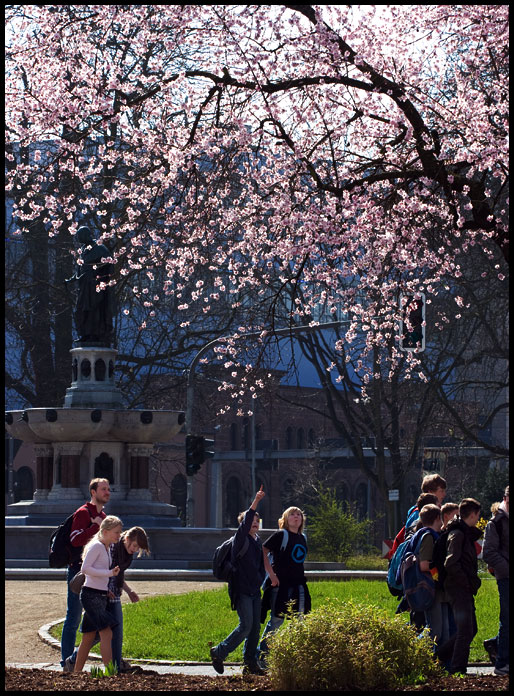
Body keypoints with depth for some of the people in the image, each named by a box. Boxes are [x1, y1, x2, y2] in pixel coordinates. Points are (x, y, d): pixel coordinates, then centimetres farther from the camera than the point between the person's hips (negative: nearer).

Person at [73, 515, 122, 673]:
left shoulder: (107, 548, 17)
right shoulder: (96, 546, -10)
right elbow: (85, 568, -19)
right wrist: (109, 573, -20)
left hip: (101, 595, 9)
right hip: (91, 594, -9)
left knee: (89, 637, 11)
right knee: (106, 633, -15)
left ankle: (76, 672, 16)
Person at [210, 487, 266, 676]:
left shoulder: (258, 542, 15)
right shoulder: (241, 540, -7)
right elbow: (245, 523, -26)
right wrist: (255, 502, -35)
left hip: (254, 591, 8)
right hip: (242, 591, -8)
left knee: (255, 628, 6)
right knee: (246, 626, -14)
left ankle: (250, 664, 13)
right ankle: (219, 652, 1)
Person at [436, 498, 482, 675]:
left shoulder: (466, 533, 17)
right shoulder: (457, 534, -14)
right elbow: (451, 563, -23)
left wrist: (472, 582, 11)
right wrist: (468, 582, -16)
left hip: (465, 589, 10)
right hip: (458, 588, -10)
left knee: (471, 629, 14)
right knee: (466, 630, -8)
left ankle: (439, 656, 21)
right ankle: (458, 669, -4)